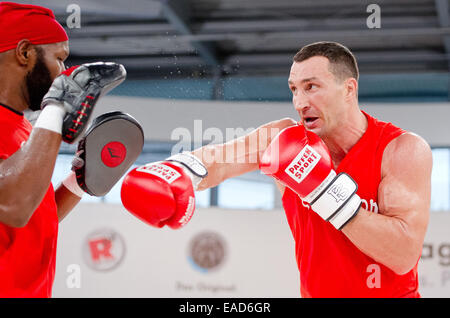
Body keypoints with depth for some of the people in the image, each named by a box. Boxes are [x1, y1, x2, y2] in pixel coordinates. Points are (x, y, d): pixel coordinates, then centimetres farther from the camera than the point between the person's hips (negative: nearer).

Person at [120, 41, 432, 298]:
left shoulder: (404, 150, -14)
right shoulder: (287, 138, -4)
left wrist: (326, 190, -29)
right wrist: (178, 171, -38)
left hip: (392, 291, -3)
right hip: (314, 291, 3)